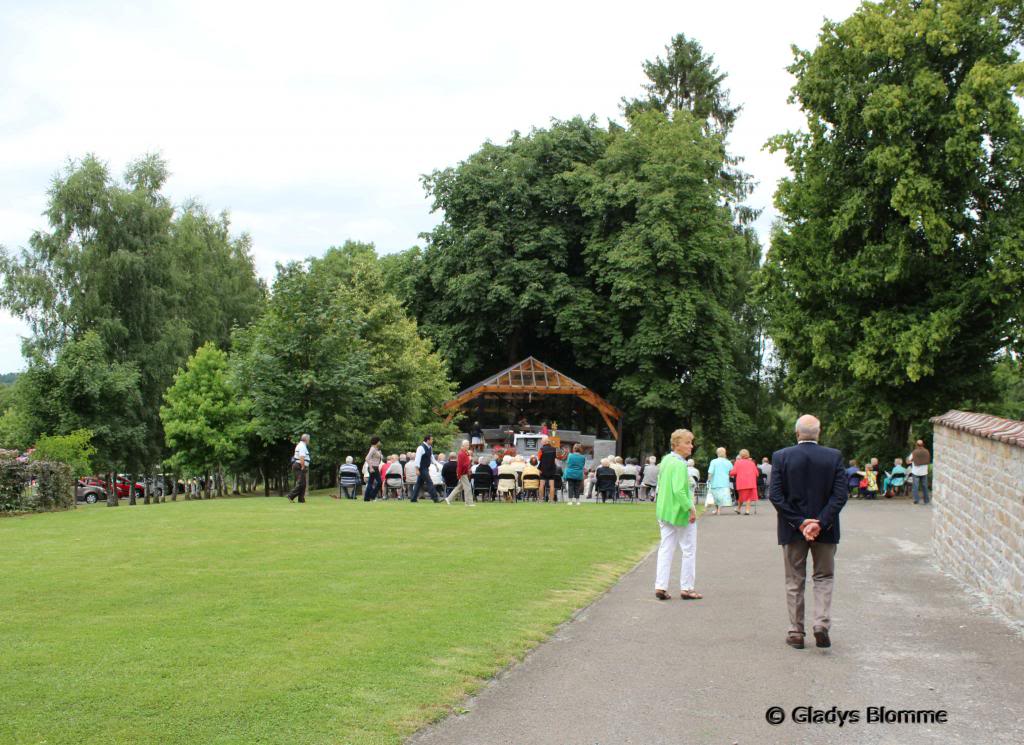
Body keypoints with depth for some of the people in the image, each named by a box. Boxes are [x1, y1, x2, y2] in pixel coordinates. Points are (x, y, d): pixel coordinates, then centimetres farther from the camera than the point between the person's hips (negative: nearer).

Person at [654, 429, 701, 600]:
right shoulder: (680, 464, -21)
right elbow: (679, 490, -29)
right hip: (681, 513, -8)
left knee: (665, 550, 10)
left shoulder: (665, 460, 7)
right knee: (689, 551, 6)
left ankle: (660, 587, 6)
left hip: (664, 512, 8)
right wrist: (691, 508, -21)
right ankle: (686, 588, 10)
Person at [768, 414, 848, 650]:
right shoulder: (834, 457, -5)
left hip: (792, 531, 0)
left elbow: (775, 495, -11)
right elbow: (840, 495, -11)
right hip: (825, 529, 0)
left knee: (795, 582, 11)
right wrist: (820, 523, -13)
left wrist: (799, 522, -10)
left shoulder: (781, 457, -6)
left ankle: (796, 633, 13)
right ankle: (822, 624, -2)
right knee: (824, 578, 14)